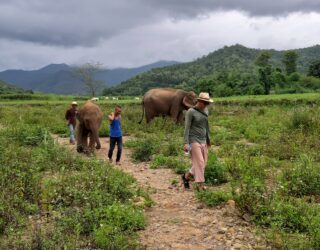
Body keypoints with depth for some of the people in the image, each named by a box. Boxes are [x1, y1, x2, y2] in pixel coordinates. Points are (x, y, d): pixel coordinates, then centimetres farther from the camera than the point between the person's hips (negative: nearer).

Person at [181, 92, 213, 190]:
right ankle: (200, 184, -3)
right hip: (193, 140, -7)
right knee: (199, 162, -10)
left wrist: (208, 139, 22)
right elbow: (187, 128, -13)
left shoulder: (205, 110, 10)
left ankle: (186, 176, 23)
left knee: (203, 163, 6)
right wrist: (186, 143, -19)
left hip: (203, 140, 7)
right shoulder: (190, 112, -10)